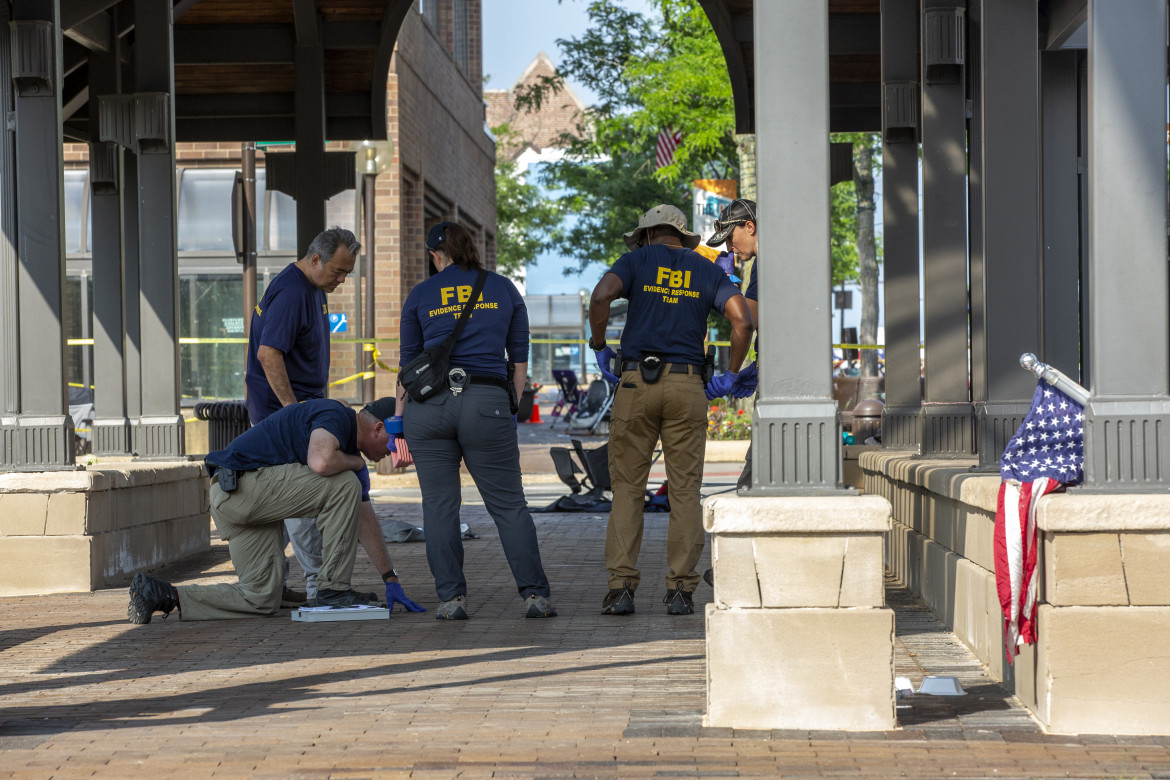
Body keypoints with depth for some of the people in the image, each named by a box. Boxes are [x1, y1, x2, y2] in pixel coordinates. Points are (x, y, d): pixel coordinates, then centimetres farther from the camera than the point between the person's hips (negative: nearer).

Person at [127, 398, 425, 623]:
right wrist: (357, 463, -9)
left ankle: (162, 594, 8)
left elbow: (366, 520, 24)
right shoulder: (336, 415, -10)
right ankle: (334, 588, -6)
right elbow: (320, 462, -32)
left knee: (261, 599, 11)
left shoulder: (350, 451, 20)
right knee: (344, 485, -14)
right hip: (240, 485, -10)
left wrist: (391, 581, 25)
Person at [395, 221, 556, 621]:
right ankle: (535, 594, -1)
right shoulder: (504, 289, 13)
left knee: (439, 504, 6)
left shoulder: (420, 295, 11)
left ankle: (451, 597, 1)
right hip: (488, 403, 0)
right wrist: (512, 411, 18)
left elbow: (408, 363, 11)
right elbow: (519, 359, 12)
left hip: (429, 404, 0)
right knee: (508, 503, 4)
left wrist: (399, 421, 16)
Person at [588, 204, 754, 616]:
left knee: (628, 489, 4)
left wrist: (599, 347, 0)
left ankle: (621, 587, -3)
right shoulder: (708, 271, 12)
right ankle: (680, 589, 0)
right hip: (687, 386, 1)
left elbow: (601, 295, -12)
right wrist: (730, 375, 7)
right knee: (684, 490, 5)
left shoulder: (637, 261, 7)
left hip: (636, 382, -1)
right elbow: (743, 321, -2)